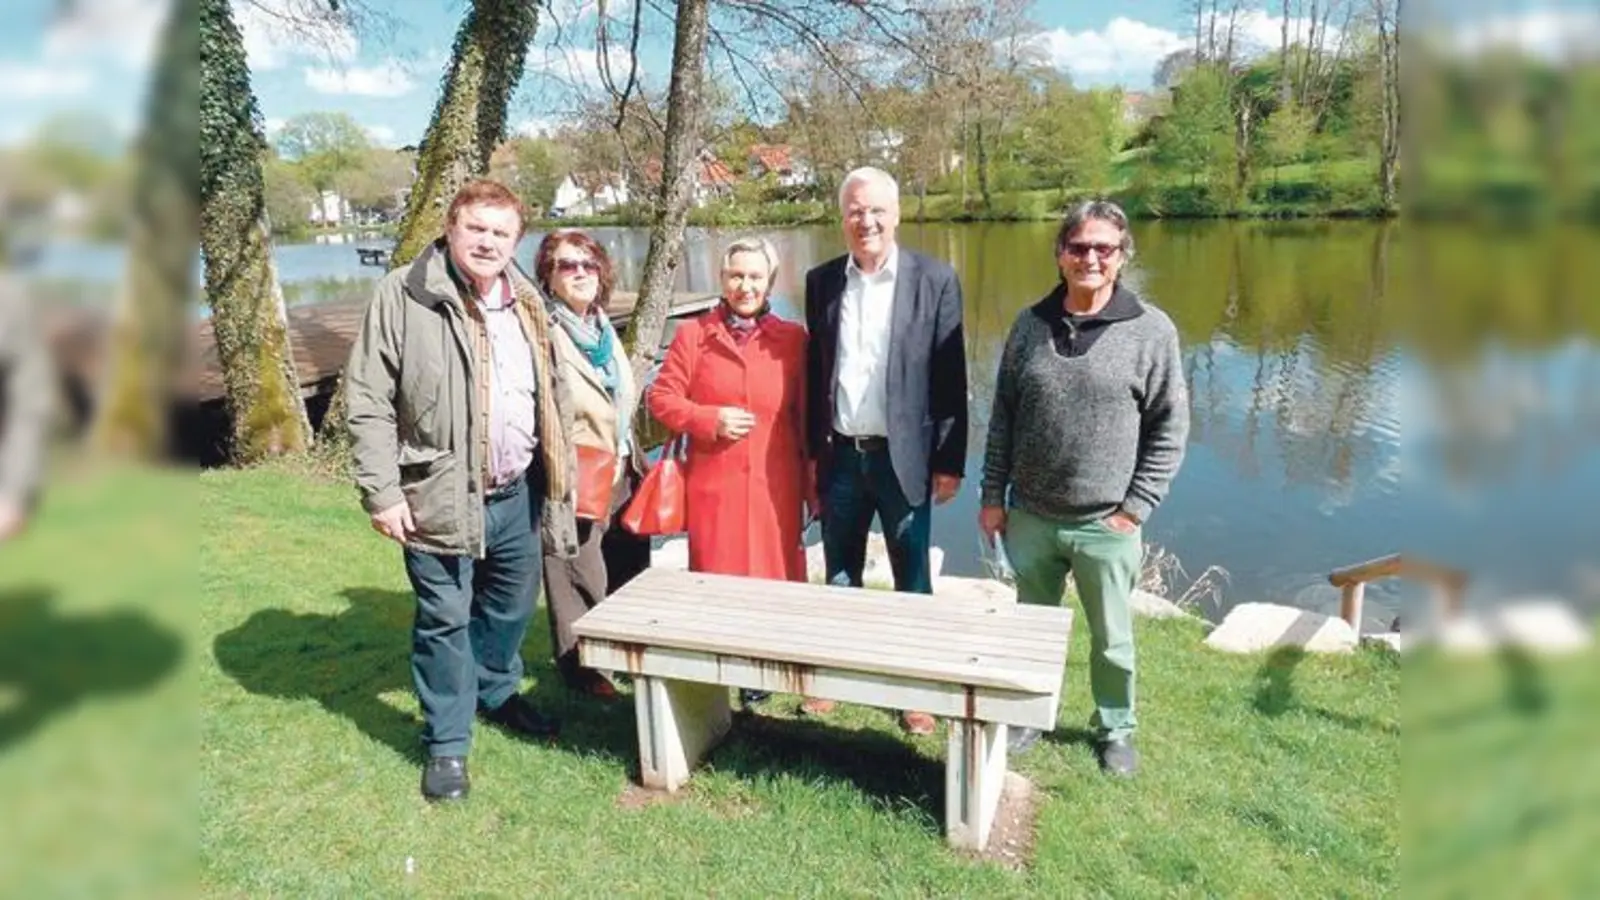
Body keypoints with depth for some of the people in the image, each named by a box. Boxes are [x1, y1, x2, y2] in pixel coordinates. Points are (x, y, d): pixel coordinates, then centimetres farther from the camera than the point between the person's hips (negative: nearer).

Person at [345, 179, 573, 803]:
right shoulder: (404, 296, -9)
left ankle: (497, 693, 45)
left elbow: (550, 394, 17)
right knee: (444, 619, 4)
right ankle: (446, 744, 21)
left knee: (511, 606, 20)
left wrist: (554, 470, 14)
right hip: (442, 494, -6)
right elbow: (368, 401, -10)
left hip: (516, 491, 6)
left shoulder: (526, 302, 9)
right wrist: (382, 492, -13)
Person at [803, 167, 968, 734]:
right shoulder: (822, 281, 4)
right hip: (840, 455, 3)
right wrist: (810, 452, 7)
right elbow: (815, 371, 8)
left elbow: (950, 378, -6)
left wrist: (949, 461, -7)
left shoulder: (935, 280, -6)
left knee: (911, 579, 10)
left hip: (903, 455, -3)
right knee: (839, 577, 15)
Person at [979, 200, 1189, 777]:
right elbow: (1003, 415, 6)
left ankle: (1115, 729, 36)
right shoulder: (1031, 324, 1)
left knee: (1112, 638, 14)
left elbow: (1170, 427, -4)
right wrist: (992, 496, 4)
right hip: (1030, 516, 3)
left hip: (1106, 524, -2)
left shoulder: (1152, 330, -7)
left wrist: (1136, 508, -8)